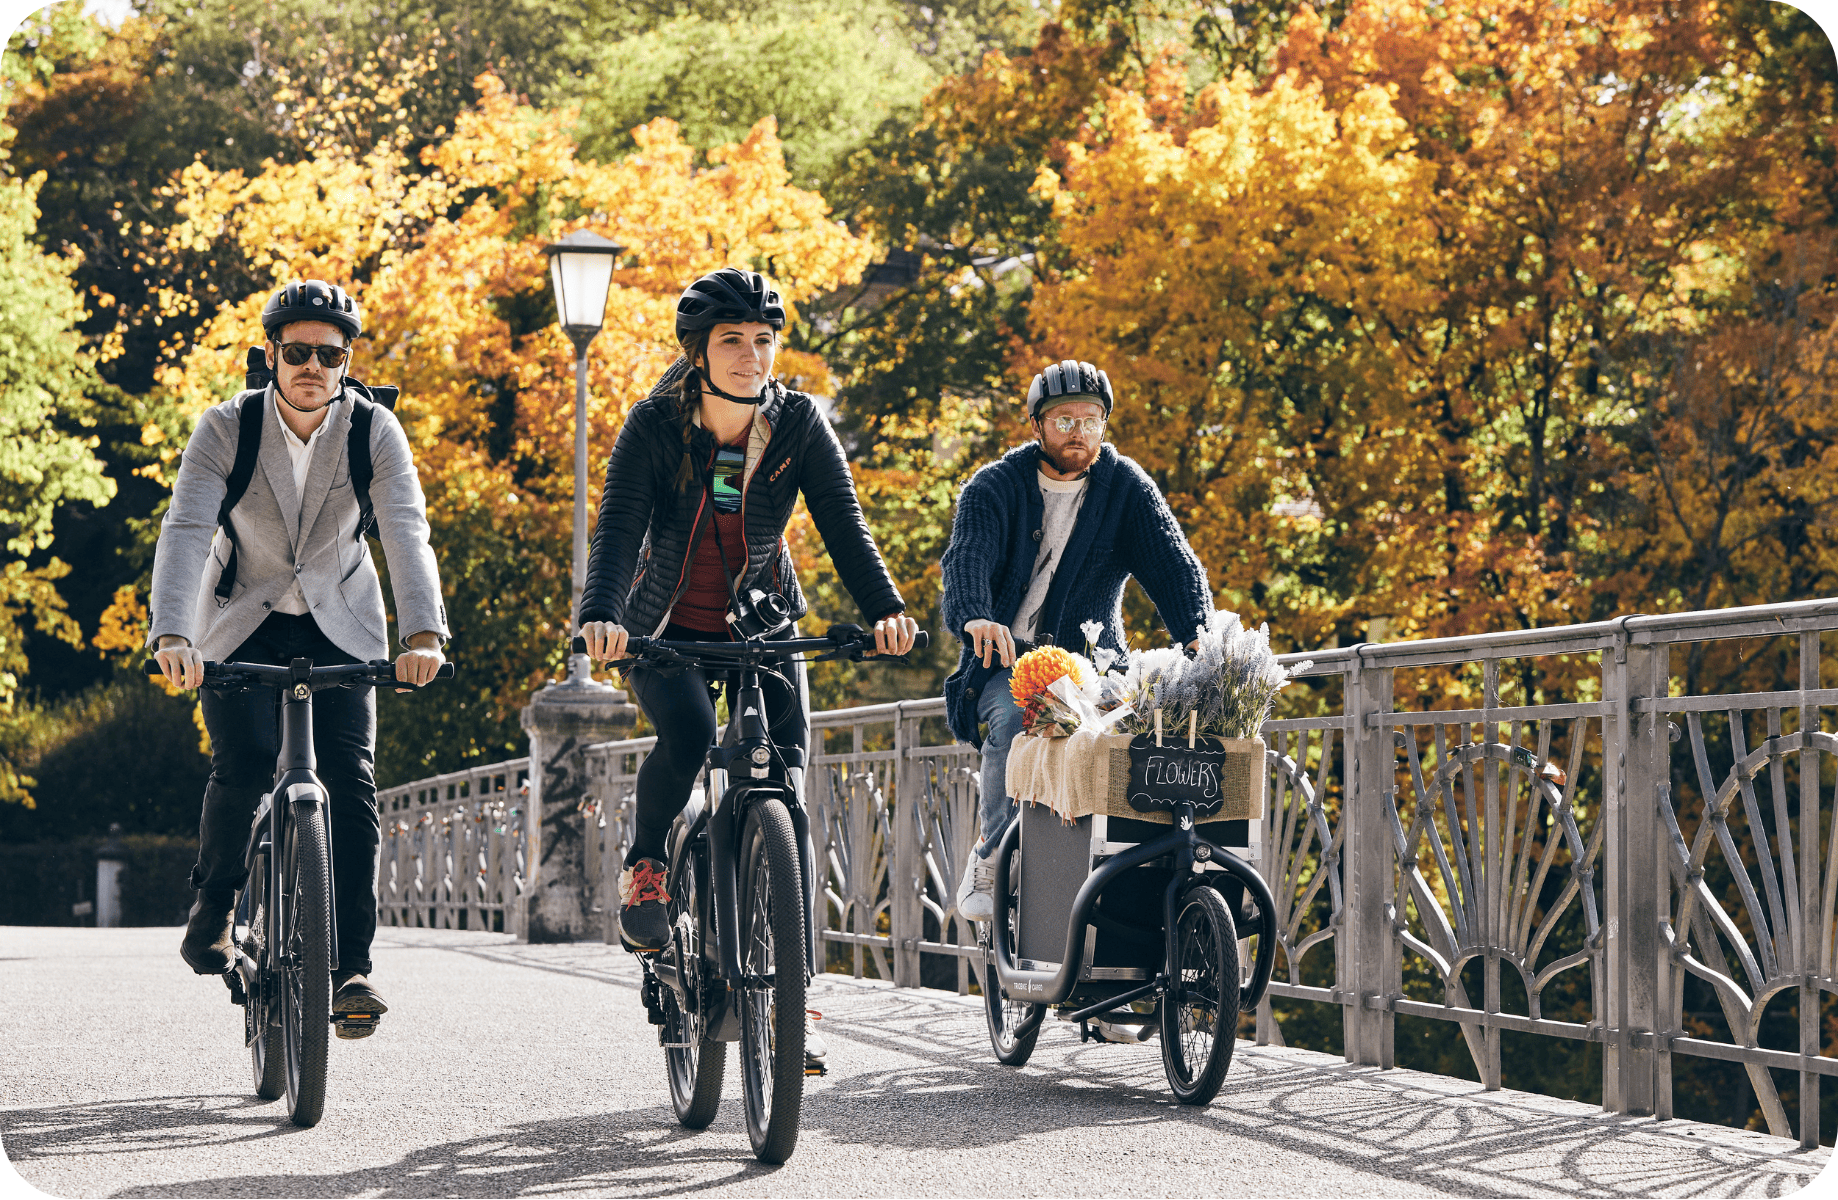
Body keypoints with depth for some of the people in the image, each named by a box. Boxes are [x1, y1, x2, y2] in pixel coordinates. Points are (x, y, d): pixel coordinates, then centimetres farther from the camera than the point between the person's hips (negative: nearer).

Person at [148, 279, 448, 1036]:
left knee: (351, 780, -15)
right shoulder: (226, 428, -17)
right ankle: (211, 910, 7)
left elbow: (406, 531, -26)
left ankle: (351, 966, -12)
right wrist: (172, 637, -43)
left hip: (340, 625, 1)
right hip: (242, 622, -1)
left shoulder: (374, 430, -14)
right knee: (243, 768, -21)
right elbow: (185, 532, -27)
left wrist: (422, 633, -43)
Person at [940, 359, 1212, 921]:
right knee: (1013, 718, -33)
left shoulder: (1127, 488, 5)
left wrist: (1200, 640, -27)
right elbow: (968, 559, -18)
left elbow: (1175, 568, -7)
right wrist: (975, 617, -42)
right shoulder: (994, 487, 0)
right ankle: (989, 859, -16)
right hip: (1006, 662, -1)